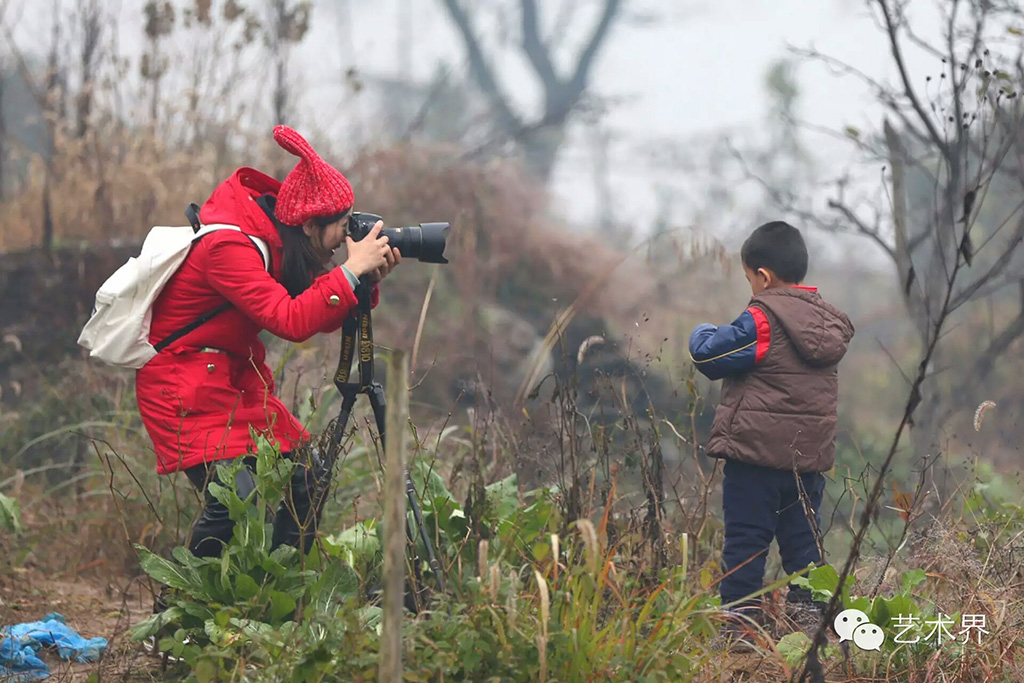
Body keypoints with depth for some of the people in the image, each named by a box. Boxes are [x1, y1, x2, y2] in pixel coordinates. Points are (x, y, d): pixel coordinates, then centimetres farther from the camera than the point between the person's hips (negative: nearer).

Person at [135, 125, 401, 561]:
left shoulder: (273, 236, 2)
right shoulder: (228, 247, -25)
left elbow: (321, 318, 6)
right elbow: (291, 321, -33)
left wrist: (367, 280, -9)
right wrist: (351, 271, -26)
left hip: (238, 380, 10)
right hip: (185, 388, -9)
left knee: (303, 483, 5)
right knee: (239, 504, -22)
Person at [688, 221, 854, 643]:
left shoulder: (762, 319, -14)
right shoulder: (828, 320, 9)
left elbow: (711, 355, -12)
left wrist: (702, 335, 10)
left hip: (757, 450, -6)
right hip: (810, 453, 7)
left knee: (745, 538, 0)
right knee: (803, 537, 14)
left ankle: (741, 623, -1)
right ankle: (809, 614, 14)